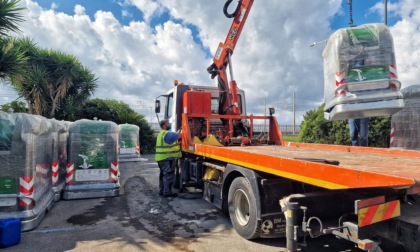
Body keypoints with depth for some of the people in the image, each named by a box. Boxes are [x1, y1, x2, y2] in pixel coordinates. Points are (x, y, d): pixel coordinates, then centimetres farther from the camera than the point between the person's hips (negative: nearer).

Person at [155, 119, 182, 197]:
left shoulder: (161, 134, 17)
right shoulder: (168, 134, -17)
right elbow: (180, 136, -12)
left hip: (162, 158, 10)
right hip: (168, 158, -10)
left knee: (163, 175, 16)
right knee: (169, 176, -5)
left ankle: (162, 191, 23)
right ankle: (167, 192, -1)